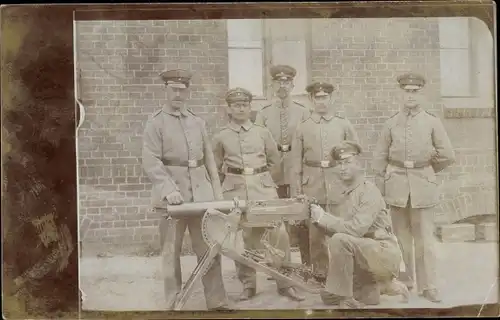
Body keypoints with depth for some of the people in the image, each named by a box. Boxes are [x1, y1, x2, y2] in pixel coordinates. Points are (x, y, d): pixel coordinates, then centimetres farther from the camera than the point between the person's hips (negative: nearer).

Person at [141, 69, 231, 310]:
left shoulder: (198, 122, 14)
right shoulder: (155, 123, 0)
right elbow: (151, 162, -11)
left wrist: (217, 194, 10)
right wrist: (169, 189, -24)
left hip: (201, 193, 4)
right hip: (172, 195, -4)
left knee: (210, 248, 2)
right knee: (171, 251, 5)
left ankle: (217, 301, 10)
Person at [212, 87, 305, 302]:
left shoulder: (262, 133, 5)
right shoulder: (221, 137, 3)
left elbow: (274, 160, 17)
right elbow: (218, 168, 16)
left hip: (263, 189, 0)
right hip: (235, 192, 0)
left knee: (278, 234, -5)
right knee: (242, 238, 2)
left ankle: (285, 283, 6)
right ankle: (248, 284, 15)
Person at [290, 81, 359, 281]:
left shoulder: (344, 125, 7)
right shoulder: (303, 128, 7)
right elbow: (296, 162, 7)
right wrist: (296, 192, 2)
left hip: (338, 184, 0)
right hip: (312, 185, 1)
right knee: (315, 231, 4)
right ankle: (319, 271, 17)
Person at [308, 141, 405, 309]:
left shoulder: (369, 190, -14)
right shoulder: (349, 192, 11)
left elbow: (356, 229, -25)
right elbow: (346, 227, 6)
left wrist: (323, 218, -20)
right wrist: (321, 219, -8)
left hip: (385, 253, -9)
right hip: (366, 253, 9)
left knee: (340, 240, -33)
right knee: (327, 297, 8)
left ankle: (345, 299, -20)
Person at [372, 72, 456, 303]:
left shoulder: (432, 122, 2)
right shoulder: (391, 123, 6)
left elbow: (447, 155, 2)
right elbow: (380, 157, 7)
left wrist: (427, 171, 10)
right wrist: (381, 186, 3)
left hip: (423, 185, -1)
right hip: (396, 184, 1)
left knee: (425, 238, 0)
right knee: (401, 236, 9)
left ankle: (428, 286, 8)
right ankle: (403, 280, 22)